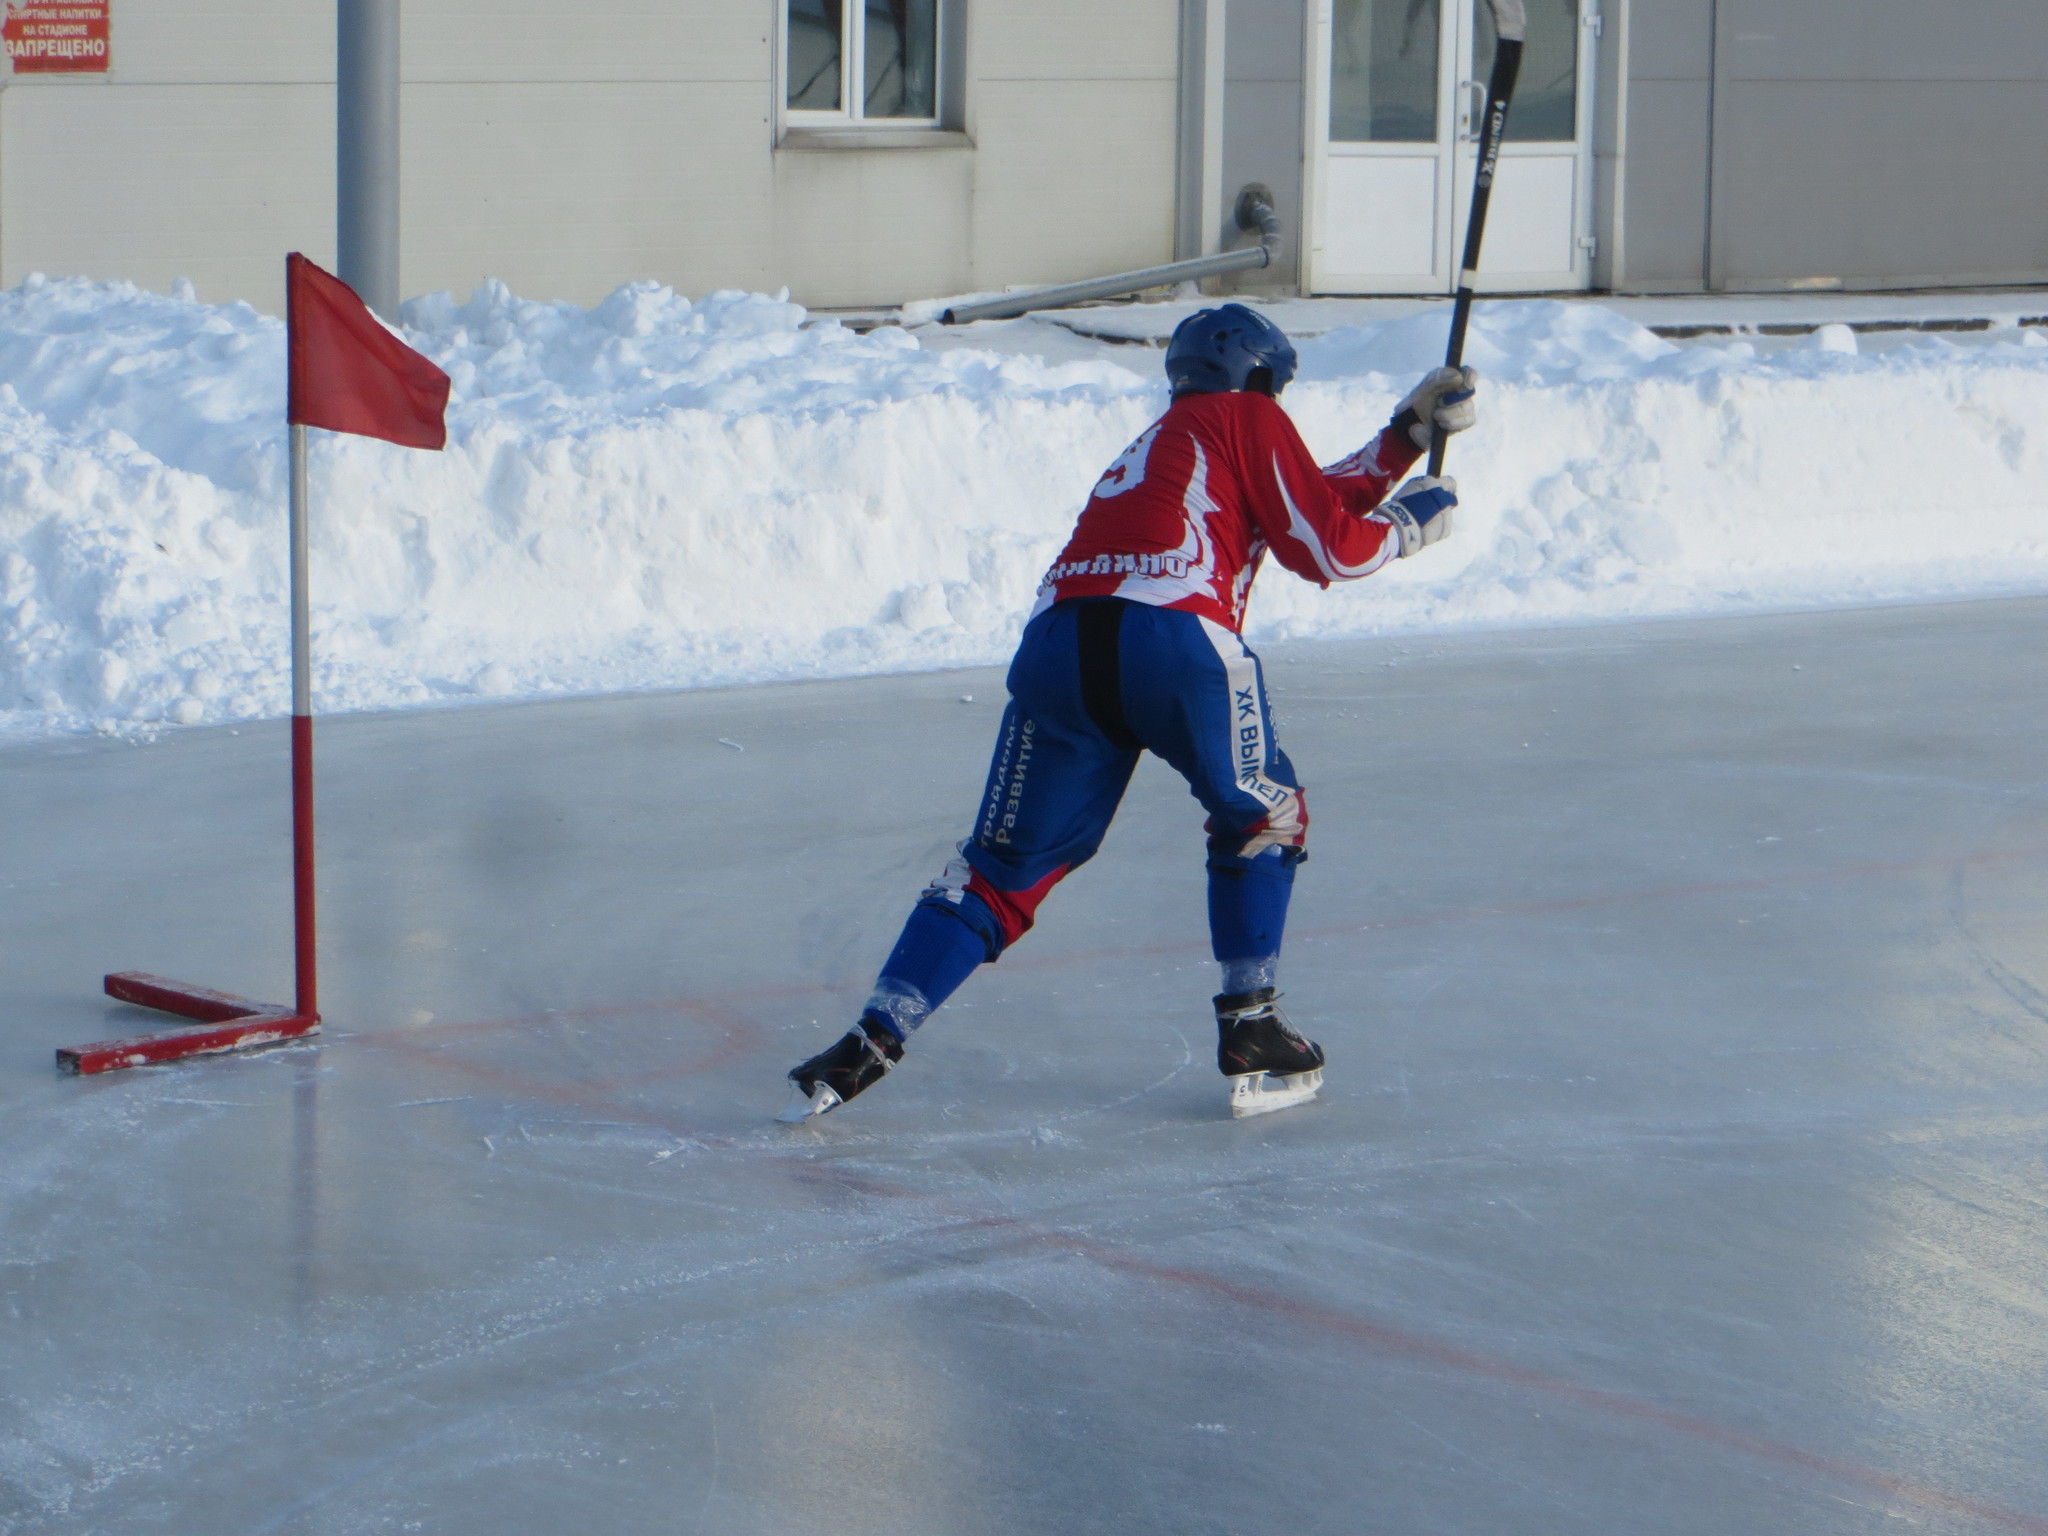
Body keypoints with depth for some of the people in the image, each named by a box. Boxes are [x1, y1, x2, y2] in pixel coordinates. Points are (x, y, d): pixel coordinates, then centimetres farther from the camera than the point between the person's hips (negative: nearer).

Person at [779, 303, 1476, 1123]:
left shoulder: (1163, 440, 37)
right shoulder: (1249, 418, 16)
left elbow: (1313, 501, 41)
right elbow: (1328, 548, 10)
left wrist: (1407, 435, 44)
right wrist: (1407, 524, 28)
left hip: (1058, 639, 6)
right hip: (1176, 634, -6)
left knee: (1008, 862, 10)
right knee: (1264, 816, 19)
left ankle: (871, 1042, -3)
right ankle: (1252, 1035, 14)